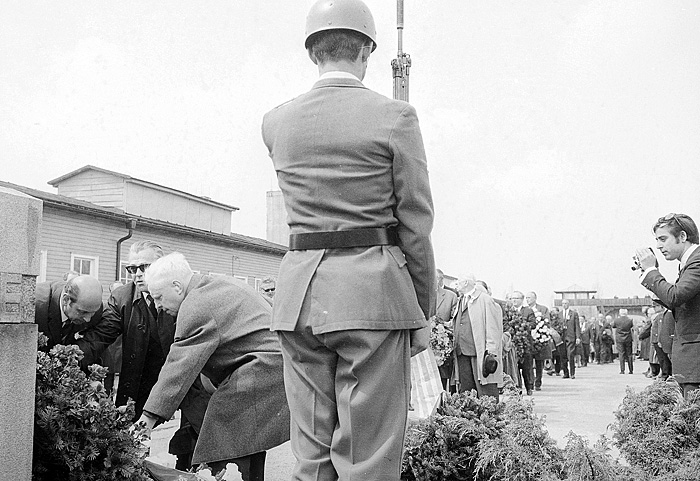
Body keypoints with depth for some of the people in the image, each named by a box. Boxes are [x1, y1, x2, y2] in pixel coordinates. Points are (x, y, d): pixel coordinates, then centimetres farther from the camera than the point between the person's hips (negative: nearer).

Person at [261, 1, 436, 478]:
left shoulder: (276, 122, 7)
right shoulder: (395, 117, -5)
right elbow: (416, 225, -4)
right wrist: (424, 312, 6)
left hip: (300, 294, 4)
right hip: (374, 293, -4)